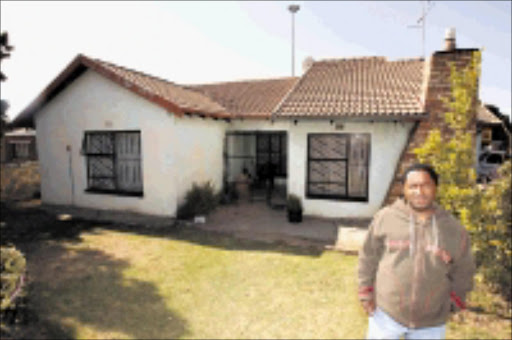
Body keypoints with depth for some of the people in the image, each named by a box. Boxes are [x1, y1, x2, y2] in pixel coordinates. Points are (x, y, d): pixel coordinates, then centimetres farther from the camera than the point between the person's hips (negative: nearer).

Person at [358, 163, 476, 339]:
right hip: (386, 313, -1)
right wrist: (366, 294, 0)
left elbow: (462, 273, 9)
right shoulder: (385, 218, -9)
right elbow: (368, 258, 0)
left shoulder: (454, 229, -4)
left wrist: (452, 303, 6)